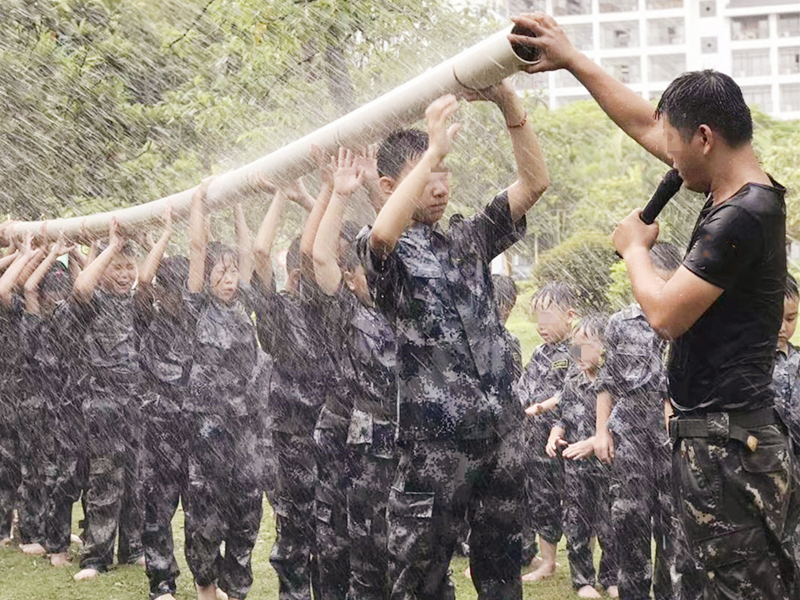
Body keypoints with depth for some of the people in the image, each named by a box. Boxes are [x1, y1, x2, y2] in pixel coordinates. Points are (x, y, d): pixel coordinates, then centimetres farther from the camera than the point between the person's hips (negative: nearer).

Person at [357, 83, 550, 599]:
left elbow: (536, 182, 7)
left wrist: (510, 105, -6)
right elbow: (382, 234, -26)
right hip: (435, 437, -5)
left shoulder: (469, 240, 15)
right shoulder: (389, 252, 0)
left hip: (502, 432, 5)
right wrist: (435, 149, -24)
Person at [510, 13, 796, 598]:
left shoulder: (740, 218, -20)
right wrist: (572, 59, 24)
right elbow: (643, 123, 19)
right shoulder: (736, 194, 9)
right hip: (728, 435, 10)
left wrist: (634, 247, -1)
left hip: (725, 442, -10)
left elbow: (666, 313, -19)